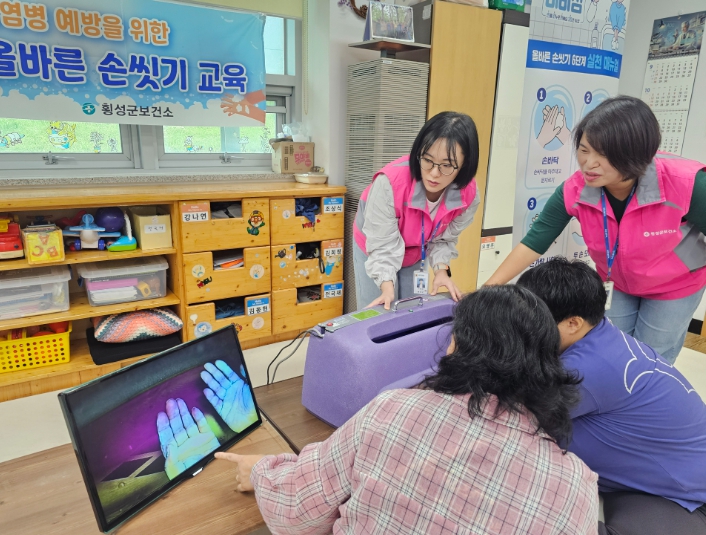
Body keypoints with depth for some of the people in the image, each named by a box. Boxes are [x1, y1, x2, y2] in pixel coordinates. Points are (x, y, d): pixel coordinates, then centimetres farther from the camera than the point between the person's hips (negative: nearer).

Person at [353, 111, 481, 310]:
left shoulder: (468, 194, -25)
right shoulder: (390, 182, -38)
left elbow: (444, 238, -9)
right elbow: (383, 244, -33)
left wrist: (441, 269, -22)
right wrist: (387, 287, -44)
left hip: (416, 255, 4)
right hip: (375, 251, -3)